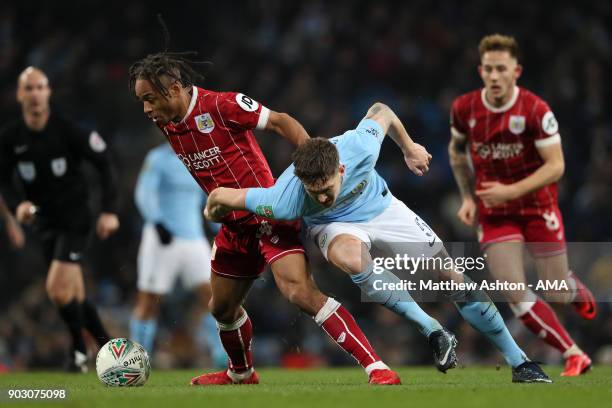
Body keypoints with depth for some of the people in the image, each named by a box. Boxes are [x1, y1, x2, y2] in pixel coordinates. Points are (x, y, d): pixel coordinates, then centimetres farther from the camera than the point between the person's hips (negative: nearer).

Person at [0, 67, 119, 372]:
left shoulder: (69, 130, -14)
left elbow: (104, 164, -7)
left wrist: (109, 211, -12)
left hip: (75, 217, -5)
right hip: (44, 220, 5)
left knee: (58, 288, -17)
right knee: (75, 296, 7)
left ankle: (79, 349, 4)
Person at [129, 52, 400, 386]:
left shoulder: (221, 106, -17)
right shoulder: (166, 125, 5)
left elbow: (281, 122, -14)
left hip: (270, 216, -8)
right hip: (234, 226, 8)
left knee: (300, 292, -24)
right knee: (222, 307, 18)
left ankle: (375, 367, -25)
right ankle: (241, 373, 47)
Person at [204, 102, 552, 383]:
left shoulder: (360, 146, -35)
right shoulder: (285, 201, -39)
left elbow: (381, 110, -12)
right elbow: (220, 197, -28)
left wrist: (409, 148, 5)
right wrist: (215, 219, -4)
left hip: (382, 208, 2)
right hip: (336, 226, -2)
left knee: (452, 274, -4)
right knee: (348, 256, -40)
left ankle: (520, 363, 11)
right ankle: (432, 330, -26)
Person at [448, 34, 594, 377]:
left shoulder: (535, 110, -17)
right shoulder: (464, 108, -6)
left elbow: (556, 166, -17)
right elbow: (456, 150, 14)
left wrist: (511, 191, -26)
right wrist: (468, 197, 6)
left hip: (537, 205, -2)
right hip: (493, 213, 2)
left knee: (557, 293, 4)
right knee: (515, 296, -11)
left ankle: (581, 293, 43)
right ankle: (575, 357, 0)